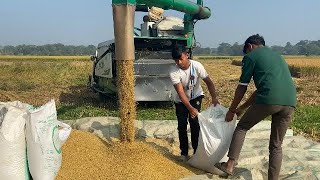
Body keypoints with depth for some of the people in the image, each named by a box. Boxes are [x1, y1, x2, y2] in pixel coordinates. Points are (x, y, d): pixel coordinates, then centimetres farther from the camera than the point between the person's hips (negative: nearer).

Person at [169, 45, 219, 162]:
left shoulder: (196, 66, -25)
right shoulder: (173, 72, -27)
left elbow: (208, 82, -18)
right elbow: (181, 92, -30)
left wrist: (214, 98, -32)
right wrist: (190, 108, -39)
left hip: (195, 97, 0)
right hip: (181, 101, 0)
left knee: (194, 123, -11)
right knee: (182, 126, -2)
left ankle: (197, 151, 2)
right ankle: (184, 153, 12)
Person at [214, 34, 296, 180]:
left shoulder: (251, 56, 12)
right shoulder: (277, 56, 33)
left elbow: (242, 87, 11)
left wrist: (231, 110, 24)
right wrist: (243, 108, 37)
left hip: (269, 100, -6)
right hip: (290, 103, 6)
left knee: (241, 127, 17)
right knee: (276, 145, 17)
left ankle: (230, 165, 15)